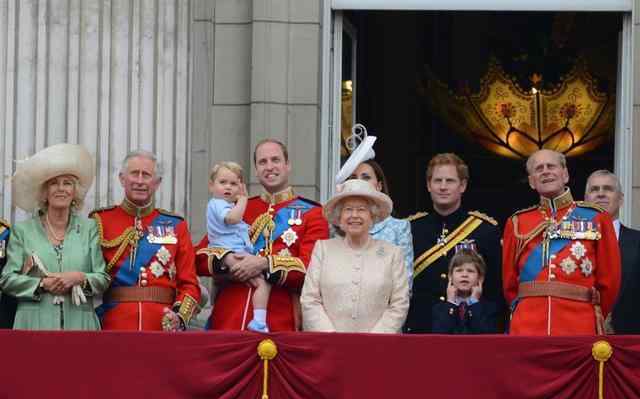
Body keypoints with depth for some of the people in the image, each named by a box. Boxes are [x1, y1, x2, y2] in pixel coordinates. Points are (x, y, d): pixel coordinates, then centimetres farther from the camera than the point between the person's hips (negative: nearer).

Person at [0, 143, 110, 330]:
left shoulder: (89, 228, 11)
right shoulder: (23, 230, 8)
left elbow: (103, 279, 7)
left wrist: (81, 278, -12)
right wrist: (42, 284, -10)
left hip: (79, 323, 1)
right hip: (35, 323, -1)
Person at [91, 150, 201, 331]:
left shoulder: (175, 226, 10)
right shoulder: (100, 221, 5)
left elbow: (189, 283, 8)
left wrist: (180, 316, -10)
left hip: (162, 327, 1)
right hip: (113, 328, -1)